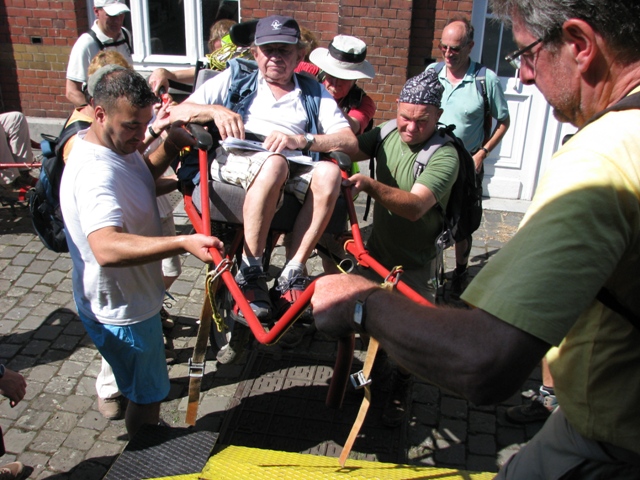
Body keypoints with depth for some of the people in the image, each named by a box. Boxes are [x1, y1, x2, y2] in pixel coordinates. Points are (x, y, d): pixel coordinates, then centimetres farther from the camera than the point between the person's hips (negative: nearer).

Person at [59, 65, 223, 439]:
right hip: (121, 309, -10)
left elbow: (144, 174, 19)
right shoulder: (95, 172, -35)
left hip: (132, 296, 10)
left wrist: (172, 145, -1)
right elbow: (107, 248, -50)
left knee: (146, 387, 30)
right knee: (147, 394, 11)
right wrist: (183, 243, -62)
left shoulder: (119, 145, -2)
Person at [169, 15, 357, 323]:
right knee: (273, 162, -36)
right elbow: (177, 113, 12)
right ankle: (250, 273, -28)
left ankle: (291, 275, -26)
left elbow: (350, 140, 4)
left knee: (328, 173, -30)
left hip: (293, 173, 2)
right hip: (234, 162, -2)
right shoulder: (235, 78, 22)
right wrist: (215, 110, -8)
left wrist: (302, 140, -12)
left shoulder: (314, 92, 21)